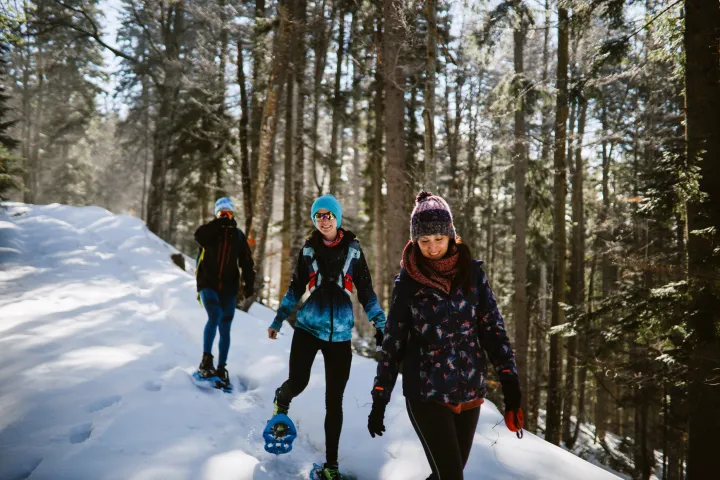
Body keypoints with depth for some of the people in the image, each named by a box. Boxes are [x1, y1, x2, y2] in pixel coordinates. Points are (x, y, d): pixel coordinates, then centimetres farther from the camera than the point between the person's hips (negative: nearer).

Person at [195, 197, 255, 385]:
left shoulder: (238, 235, 8)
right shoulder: (210, 231, 2)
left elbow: (246, 262, 7)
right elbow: (199, 236, -22)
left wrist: (249, 283, -4)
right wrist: (218, 223, -23)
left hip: (229, 288, 3)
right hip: (208, 284, -2)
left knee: (225, 329, 4)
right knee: (215, 315, -26)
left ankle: (221, 368, 16)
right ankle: (206, 360, -18)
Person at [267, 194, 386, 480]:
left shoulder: (353, 249, 2)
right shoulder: (309, 249, 3)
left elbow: (366, 291, 5)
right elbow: (295, 289, 12)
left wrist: (380, 324, 1)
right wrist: (278, 320, 11)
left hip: (340, 333, 0)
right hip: (308, 326, 0)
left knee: (334, 400, 3)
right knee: (298, 382, -11)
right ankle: (281, 401, 29)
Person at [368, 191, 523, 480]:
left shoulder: (471, 271, -1)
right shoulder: (407, 282, -5)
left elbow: (492, 328, 0)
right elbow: (392, 342, 0)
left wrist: (510, 385, -8)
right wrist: (379, 400, 0)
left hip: (469, 390, 3)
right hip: (425, 393, -3)